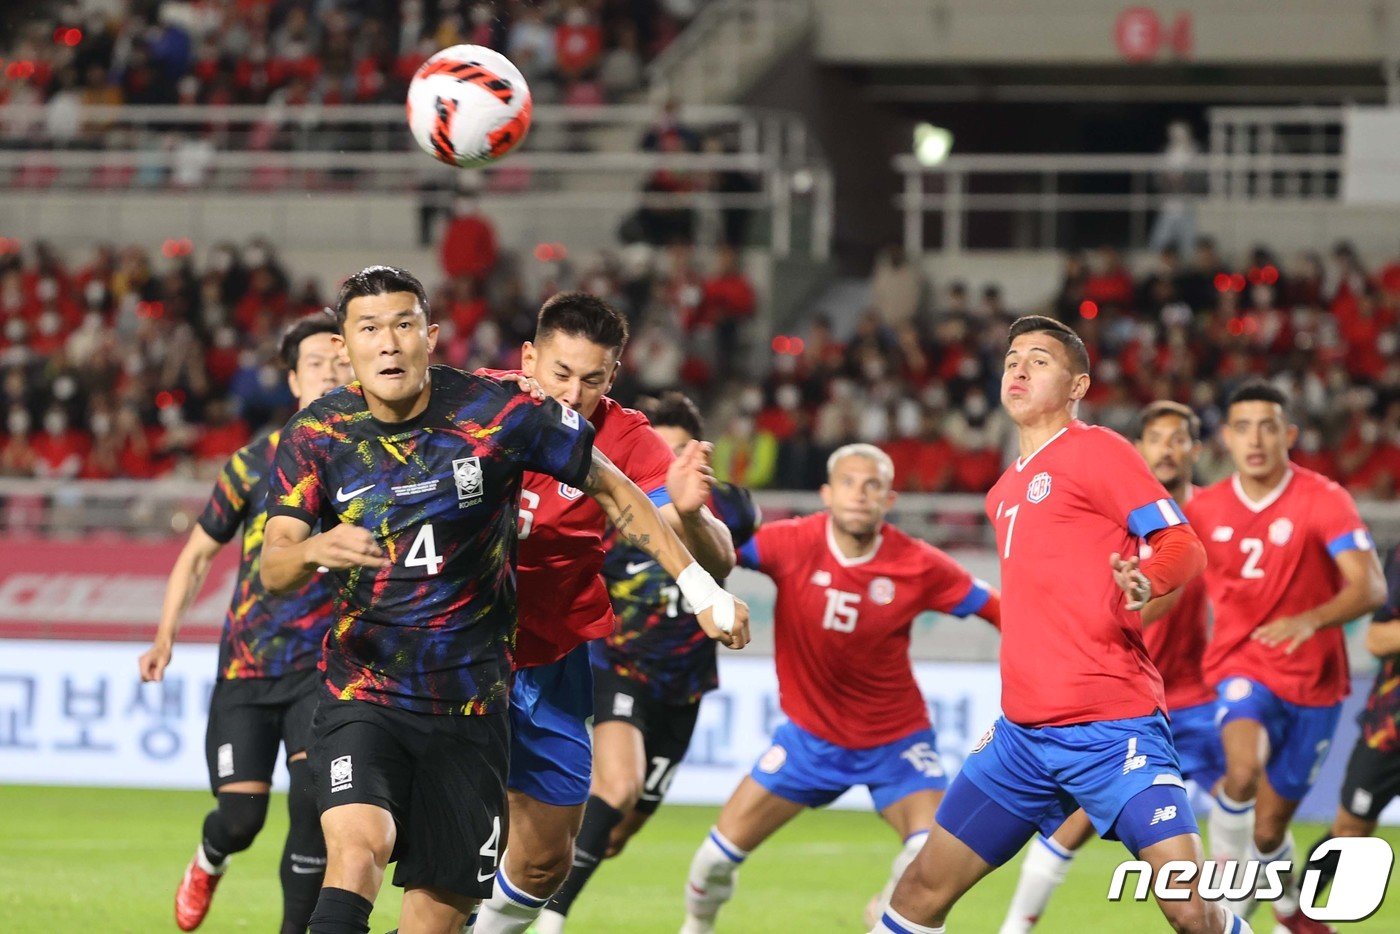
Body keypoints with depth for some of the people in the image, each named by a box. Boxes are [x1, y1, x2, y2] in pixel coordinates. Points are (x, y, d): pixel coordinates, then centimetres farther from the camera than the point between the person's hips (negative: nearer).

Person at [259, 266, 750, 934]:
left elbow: (610, 488, 5)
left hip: (470, 706, 1)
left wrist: (701, 587, 3)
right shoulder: (316, 435, -4)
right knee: (357, 848, -27)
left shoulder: (497, 412, -8)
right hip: (362, 696, -1)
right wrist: (316, 549, -33)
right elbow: (273, 569, -9)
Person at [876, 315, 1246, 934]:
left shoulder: (1097, 451, -4)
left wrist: (1146, 581, -29)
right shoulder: (1004, 492, 19)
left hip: (1111, 730, -7)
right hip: (1023, 734, 7)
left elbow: (1183, 546, -10)